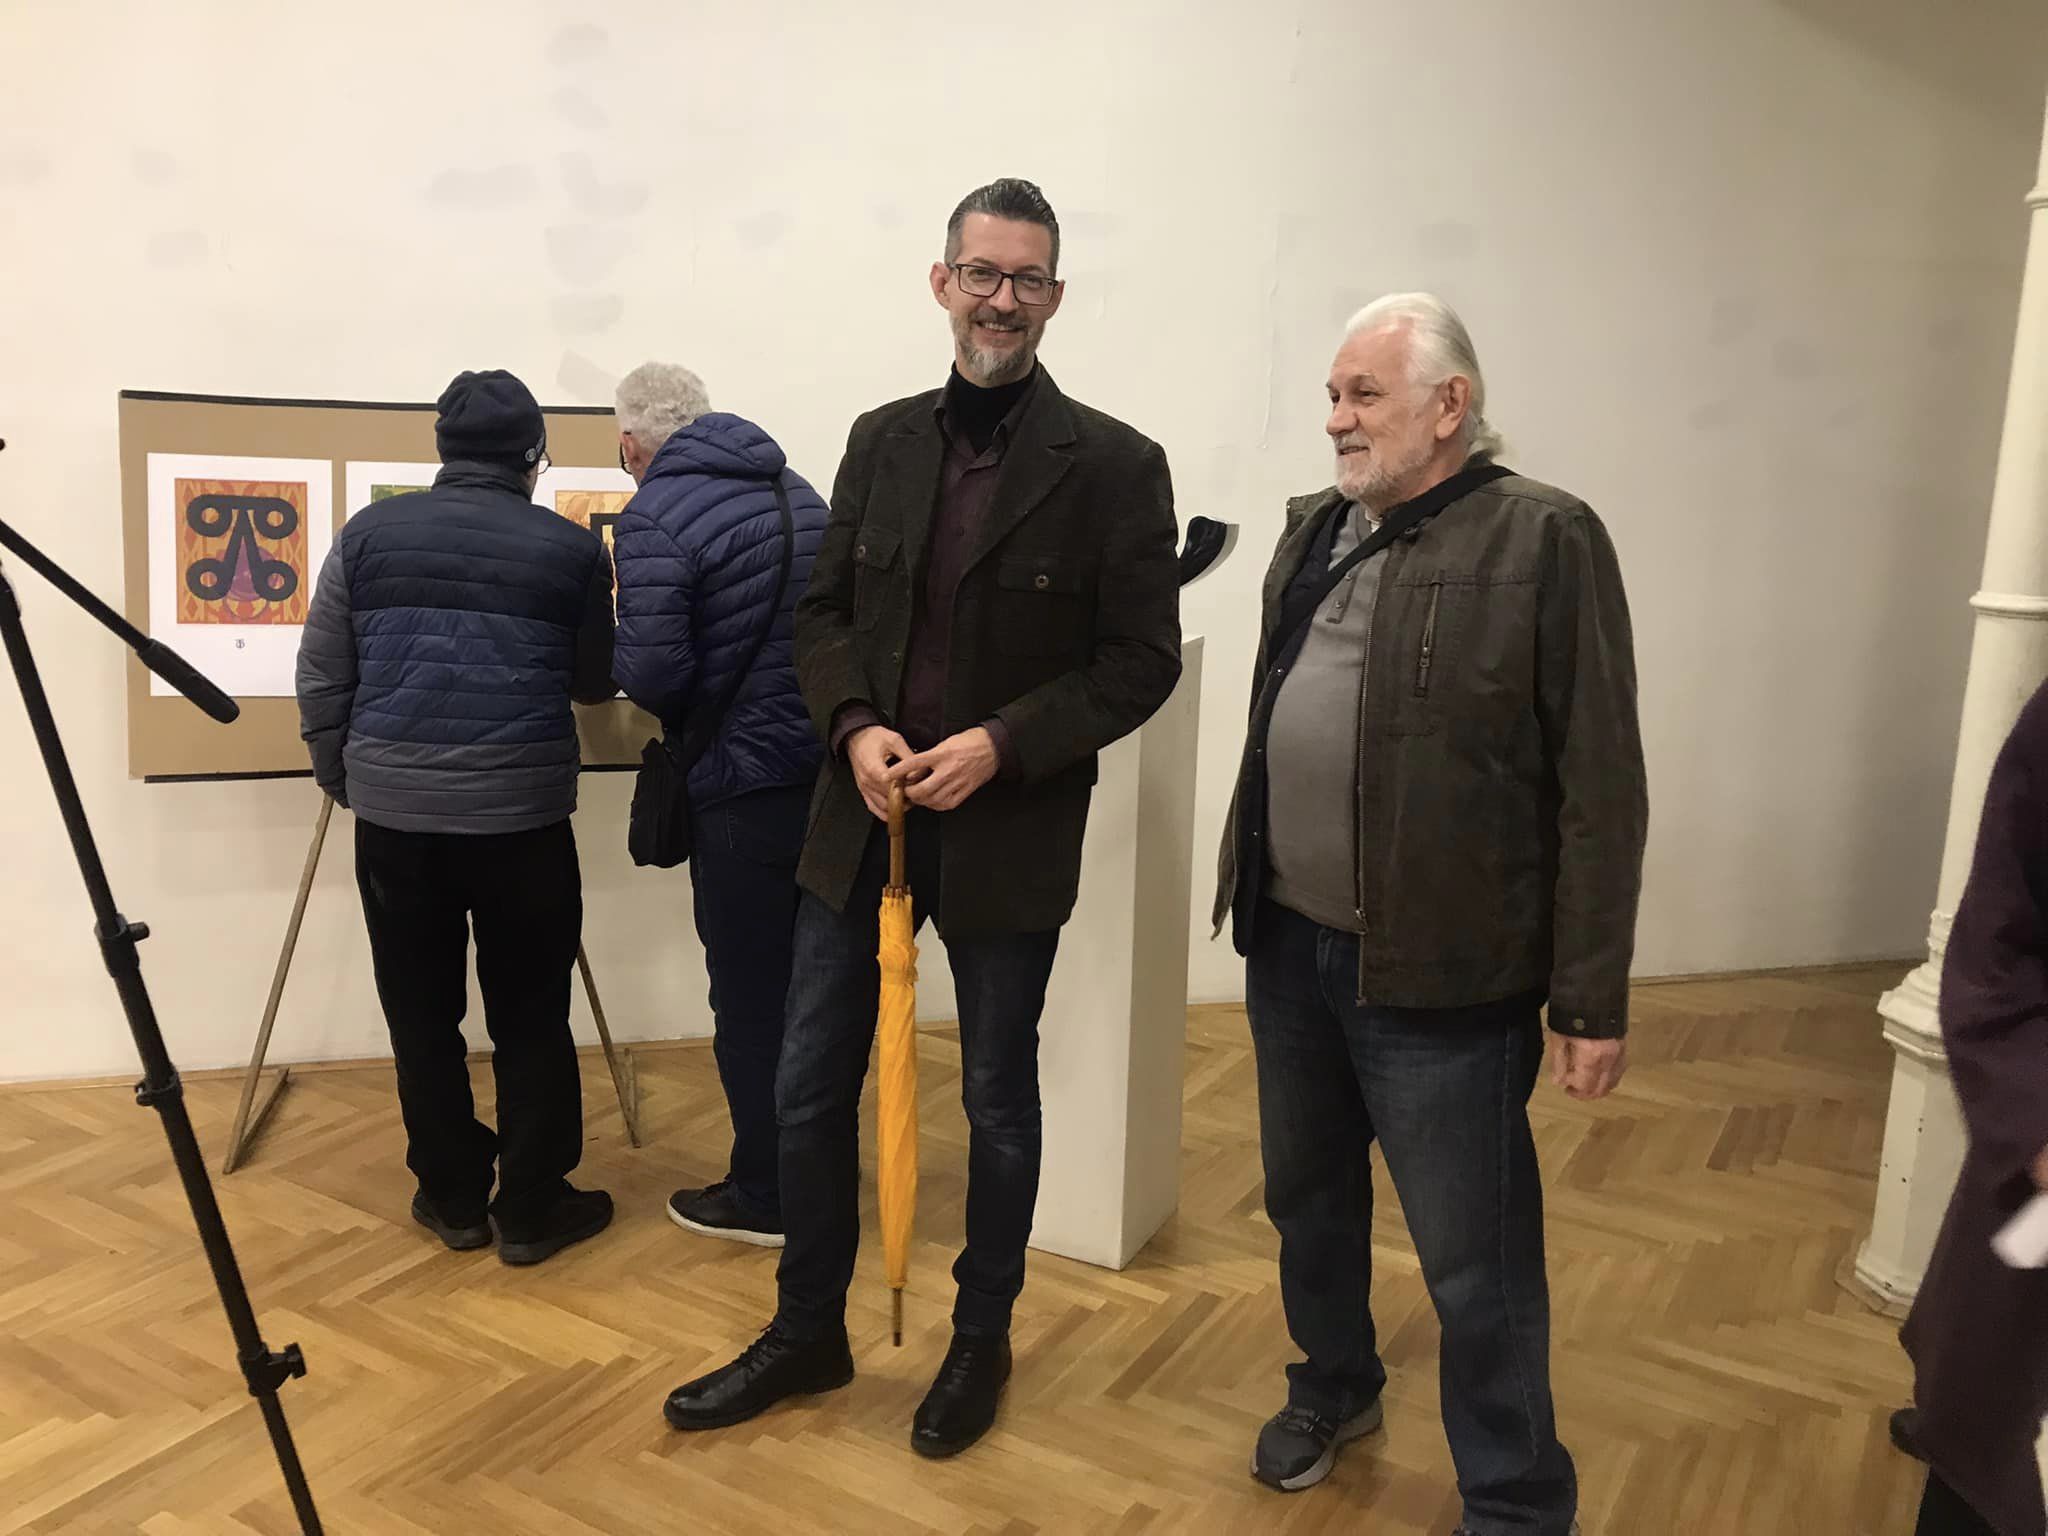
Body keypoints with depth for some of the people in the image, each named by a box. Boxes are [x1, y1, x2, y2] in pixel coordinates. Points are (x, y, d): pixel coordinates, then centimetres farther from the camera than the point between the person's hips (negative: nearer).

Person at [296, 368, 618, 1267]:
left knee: (422, 1017, 14)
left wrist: (345, 783, 21)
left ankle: (453, 1199, 25)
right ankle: (531, 1210, 17)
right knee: (531, 1019, 9)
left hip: (393, 812, 2)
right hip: (522, 815, -2)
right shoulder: (571, 548, 1)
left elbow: (321, 684, 8)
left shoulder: (369, 534, 6)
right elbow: (594, 685, 13)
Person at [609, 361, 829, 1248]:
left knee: (751, 997, 5)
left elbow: (653, 673, -18)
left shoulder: (654, 518, -12)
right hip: (826, 768, 7)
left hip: (743, 785, -7)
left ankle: (766, 1197, 18)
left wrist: (618, 657, 3)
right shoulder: (796, 491, 10)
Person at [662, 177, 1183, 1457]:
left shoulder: (1114, 464, -7)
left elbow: (1142, 661, -8)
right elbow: (825, 611, 9)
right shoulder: (881, 439, 6)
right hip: (864, 816, 4)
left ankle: (982, 1340, 35)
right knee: (810, 1087, 12)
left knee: (998, 1101, 12)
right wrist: (856, 727, -10)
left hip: (1009, 832, -4)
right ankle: (808, 1332, 34)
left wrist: (1001, 744, -19)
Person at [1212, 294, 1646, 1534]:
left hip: (1439, 972, -6)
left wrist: (1593, 999, -12)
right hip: (1289, 944, 7)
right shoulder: (1316, 530, 10)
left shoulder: (1545, 540, -11)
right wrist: (1251, 888, 15)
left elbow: (1599, 791, -12)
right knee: (1307, 1194, 23)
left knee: (1475, 1263, 6)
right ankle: (1335, 1385, 48)